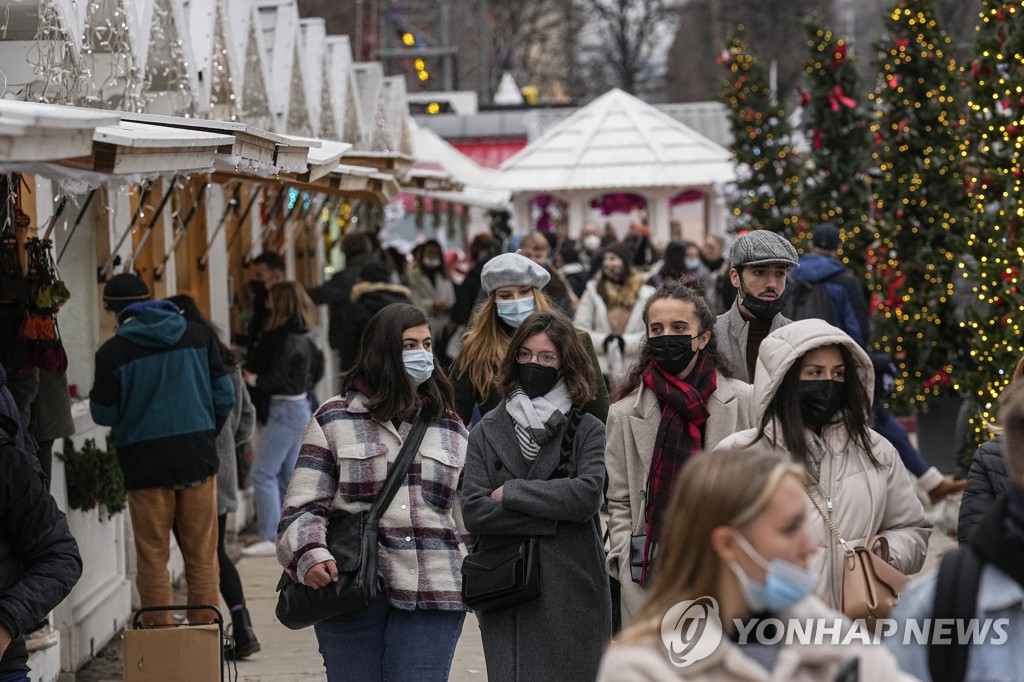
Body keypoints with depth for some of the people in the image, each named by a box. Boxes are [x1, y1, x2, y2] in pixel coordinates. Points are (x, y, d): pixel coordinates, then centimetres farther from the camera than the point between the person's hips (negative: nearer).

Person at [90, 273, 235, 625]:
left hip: (146, 463, -3)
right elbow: (224, 397, 3)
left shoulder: (112, 352, -6)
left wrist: (96, 389, 20)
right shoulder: (197, 336, 3)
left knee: (153, 558, 5)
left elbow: (104, 415, 0)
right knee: (202, 556, 9)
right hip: (198, 457, 3)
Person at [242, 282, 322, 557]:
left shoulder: (287, 340, -18)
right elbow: (316, 371, 21)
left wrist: (253, 379, -6)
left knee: (263, 473, -8)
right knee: (288, 475, 14)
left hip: (285, 410, -10)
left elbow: (276, 379, -20)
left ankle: (270, 539, -8)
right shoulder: (303, 338, 10)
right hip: (298, 408, 10)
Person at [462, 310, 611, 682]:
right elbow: (473, 511, -1)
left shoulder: (587, 430, 4)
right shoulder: (487, 431, 10)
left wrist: (510, 492, -7)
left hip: (572, 595, -2)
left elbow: (587, 495, -12)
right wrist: (554, 517, -9)